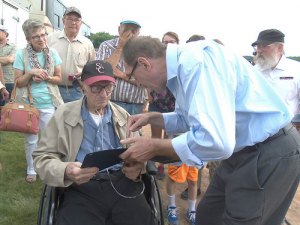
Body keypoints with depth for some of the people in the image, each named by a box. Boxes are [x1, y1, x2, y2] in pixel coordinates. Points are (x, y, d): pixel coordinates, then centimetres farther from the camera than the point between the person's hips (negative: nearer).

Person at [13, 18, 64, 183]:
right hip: (28, 103, -1)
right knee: (31, 138, 10)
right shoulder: (21, 54, -6)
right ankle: (31, 170, 27)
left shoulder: (52, 53, -2)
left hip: (48, 103, 1)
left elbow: (58, 78, 3)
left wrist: (45, 78, -15)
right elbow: (18, 82, -4)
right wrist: (31, 73, -20)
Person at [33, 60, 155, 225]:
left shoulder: (123, 116, 17)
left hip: (123, 184, 3)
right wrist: (65, 171, -17)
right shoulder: (63, 115, 8)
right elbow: (42, 157, 5)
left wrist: (137, 167, -7)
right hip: (82, 188, -2)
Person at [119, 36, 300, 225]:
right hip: (243, 151, 10)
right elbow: (191, 119, 22)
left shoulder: (196, 59, -25)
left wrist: (154, 147, -22)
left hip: (270, 154, -10)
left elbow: (215, 142, -34)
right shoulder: (184, 64, 5)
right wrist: (152, 118, 10)